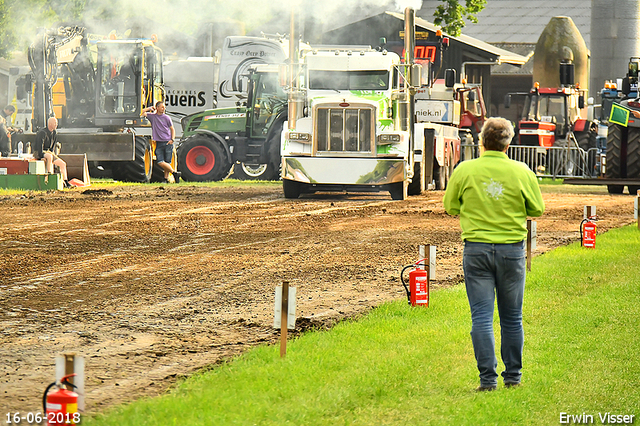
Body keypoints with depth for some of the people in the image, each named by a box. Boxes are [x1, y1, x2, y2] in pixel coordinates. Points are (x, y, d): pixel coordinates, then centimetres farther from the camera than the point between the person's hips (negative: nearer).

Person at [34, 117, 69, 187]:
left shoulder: (54, 133, 8)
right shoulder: (42, 132, -18)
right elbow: (39, 146, -23)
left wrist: (55, 155, 5)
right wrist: (42, 156, -29)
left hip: (48, 152, 8)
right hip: (38, 153, -8)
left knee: (63, 164, -1)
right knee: (49, 156, -41)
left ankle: (66, 183, -1)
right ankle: (49, 174, -36)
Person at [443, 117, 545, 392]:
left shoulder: (464, 170, -5)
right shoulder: (521, 172, -4)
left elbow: (450, 207, 6)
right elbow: (537, 209, 6)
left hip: (476, 249, -1)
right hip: (512, 249, 1)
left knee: (481, 316, 0)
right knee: (511, 317, 12)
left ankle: (488, 378, -6)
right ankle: (513, 375, 18)